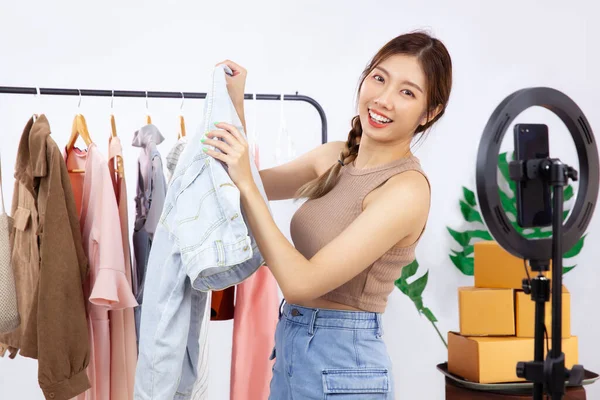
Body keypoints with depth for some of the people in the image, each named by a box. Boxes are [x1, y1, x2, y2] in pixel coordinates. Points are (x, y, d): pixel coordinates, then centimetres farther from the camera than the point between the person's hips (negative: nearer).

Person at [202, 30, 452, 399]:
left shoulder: (407, 189, -22)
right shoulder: (336, 157, 1)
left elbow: (301, 283, -26)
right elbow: (256, 185, 13)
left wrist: (245, 183, -25)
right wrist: (236, 104, 2)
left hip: (341, 360, -7)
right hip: (291, 343, 7)